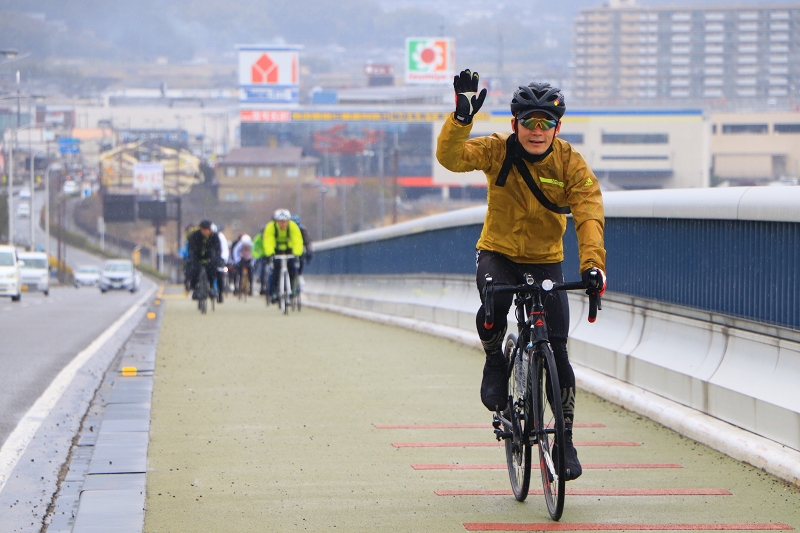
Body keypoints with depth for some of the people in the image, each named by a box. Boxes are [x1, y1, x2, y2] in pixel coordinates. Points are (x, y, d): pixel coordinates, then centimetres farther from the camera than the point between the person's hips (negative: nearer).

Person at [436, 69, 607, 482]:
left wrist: (592, 264, -41)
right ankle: (495, 362, -1)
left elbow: (589, 215, -25)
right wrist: (462, 118, -47)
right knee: (493, 307, -34)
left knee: (557, 351, -7)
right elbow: (451, 157, -29)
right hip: (498, 253, -1)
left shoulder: (570, 164, -14)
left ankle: (565, 439, 7)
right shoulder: (498, 151, -13)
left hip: (546, 262, 1)